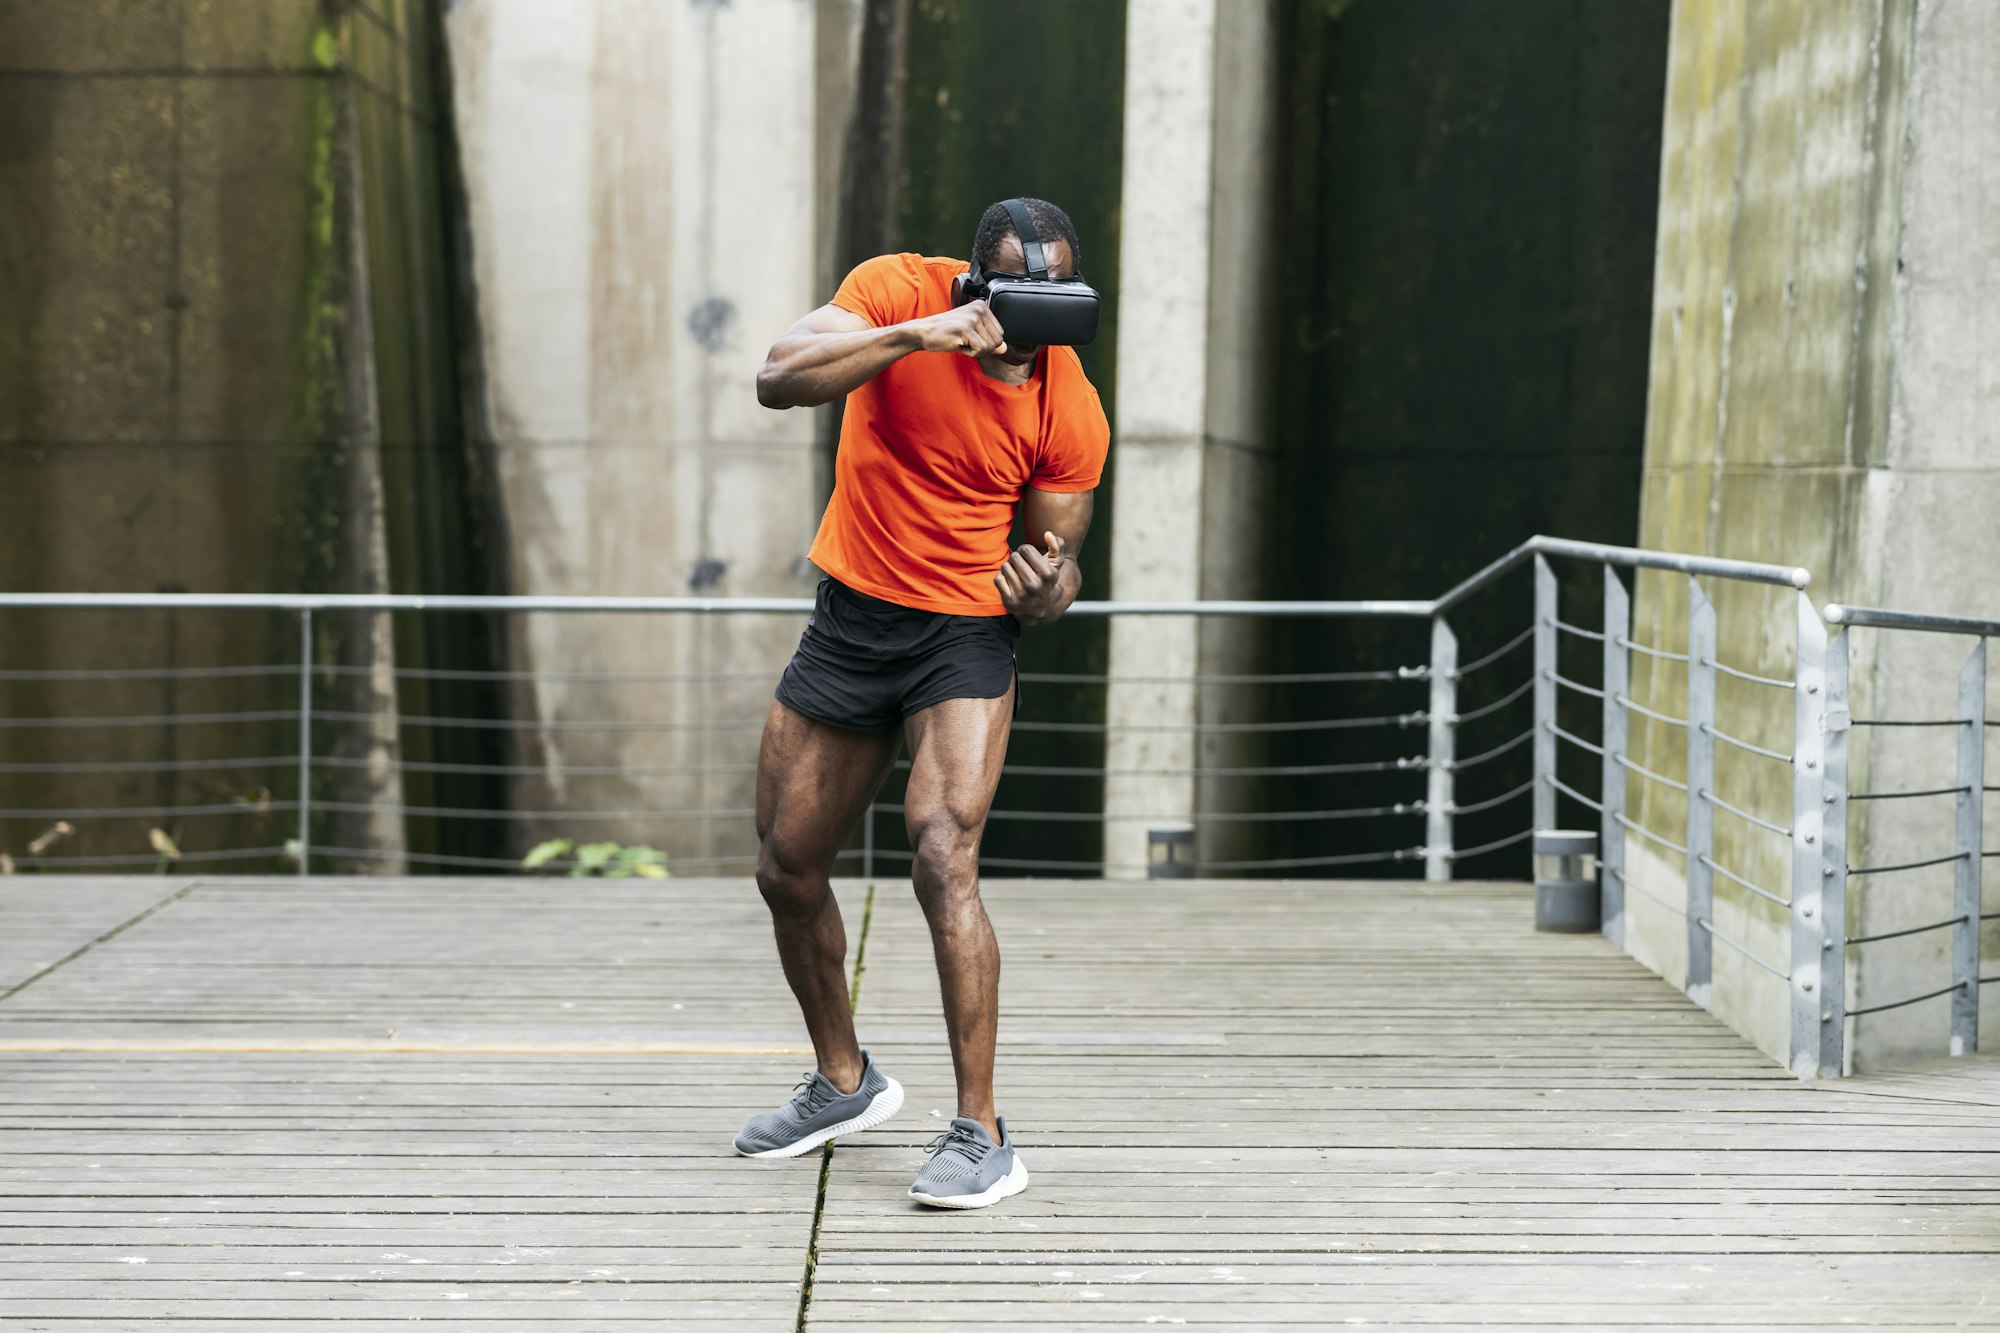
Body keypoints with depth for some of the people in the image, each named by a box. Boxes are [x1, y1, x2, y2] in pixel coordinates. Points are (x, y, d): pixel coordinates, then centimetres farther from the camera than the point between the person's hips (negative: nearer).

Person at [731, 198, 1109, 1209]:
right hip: (847, 621, 3)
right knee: (787, 870, 11)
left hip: (965, 635, -3)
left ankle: (980, 1135, -13)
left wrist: (1045, 583, -25)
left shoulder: (1071, 410, -11)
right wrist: (919, 335, -35)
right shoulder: (900, 292, -11)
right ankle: (843, 1081, 34)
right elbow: (778, 379, -25)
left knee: (943, 861, -22)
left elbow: (1059, 558, 0)